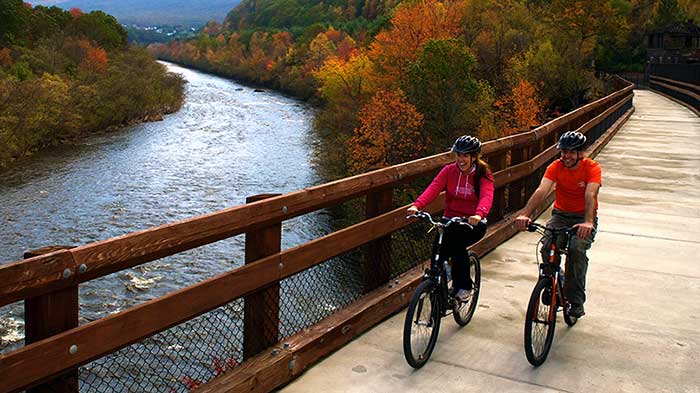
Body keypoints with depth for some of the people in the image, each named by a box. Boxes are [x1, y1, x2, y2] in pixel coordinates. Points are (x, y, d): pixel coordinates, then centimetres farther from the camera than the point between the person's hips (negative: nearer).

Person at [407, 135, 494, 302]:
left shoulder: (483, 174, -6)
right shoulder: (449, 171, 1)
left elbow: (486, 196, -24)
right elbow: (433, 188, -15)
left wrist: (479, 214, -47)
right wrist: (417, 205, -34)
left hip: (473, 223, -2)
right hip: (450, 220, 2)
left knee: (457, 243, -31)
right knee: (438, 247, -24)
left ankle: (464, 287, -11)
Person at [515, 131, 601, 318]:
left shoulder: (592, 168, -14)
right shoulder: (556, 167, -9)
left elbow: (590, 195, -31)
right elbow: (541, 191, -24)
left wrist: (588, 222, -49)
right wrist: (525, 214, -41)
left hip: (583, 218, -2)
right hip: (561, 214, 2)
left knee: (577, 249, -29)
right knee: (547, 247, -25)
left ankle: (576, 301, -14)